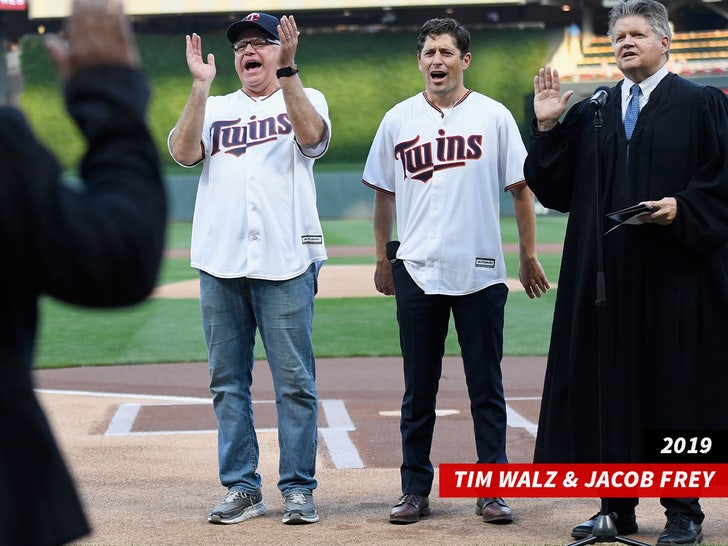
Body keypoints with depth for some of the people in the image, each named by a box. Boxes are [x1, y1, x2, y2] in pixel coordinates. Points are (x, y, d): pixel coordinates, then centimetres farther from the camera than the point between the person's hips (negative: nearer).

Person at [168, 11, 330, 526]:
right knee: (228, 380, 5)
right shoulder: (214, 109, 17)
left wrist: (288, 68, -20)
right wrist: (201, 84, -8)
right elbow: (184, 152, -2)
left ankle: (298, 488, 3)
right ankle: (242, 488, 13)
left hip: (286, 265, -3)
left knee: (295, 381, -3)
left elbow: (311, 135, -14)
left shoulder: (304, 99, 10)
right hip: (220, 265, 3)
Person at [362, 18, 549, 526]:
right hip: (417, 273, 1)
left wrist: (529, 257, 4)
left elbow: (521, 189, 5)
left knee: (487, 388, 3)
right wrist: (383, 259, 14)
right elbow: (384, 193, 14)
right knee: (418, 389, 6)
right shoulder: (398, 120, 7)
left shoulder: (493, 116, 1)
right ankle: (415, 490, 12)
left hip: (481, 273, -1)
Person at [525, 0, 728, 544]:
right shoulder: (591, 113, 13)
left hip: (675, 273, -4)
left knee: (676, 384, -2)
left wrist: (684, 208, -17)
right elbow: (555, 189, 10)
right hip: (606, 272, 4)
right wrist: (547, 127, 1)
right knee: (609, 382, 5)